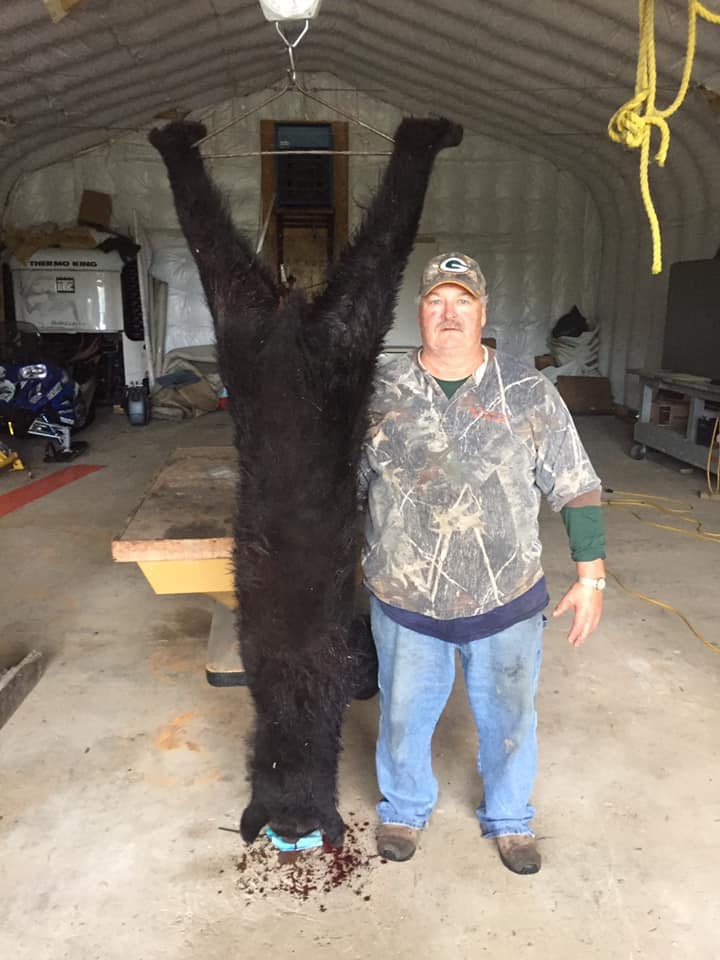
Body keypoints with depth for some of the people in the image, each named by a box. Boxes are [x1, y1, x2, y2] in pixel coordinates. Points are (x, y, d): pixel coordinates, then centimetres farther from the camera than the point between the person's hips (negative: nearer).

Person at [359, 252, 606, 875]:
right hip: (404, 604, 0)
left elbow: (577, 488, -1)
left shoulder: (531, 394, -6)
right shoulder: (378, 392, -4)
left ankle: (509, 819, 47)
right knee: (404, 717, 19)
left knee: (508, 719, 19)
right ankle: (405, 810, 48)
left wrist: (591, 577, -3)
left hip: (508, 602, 0)